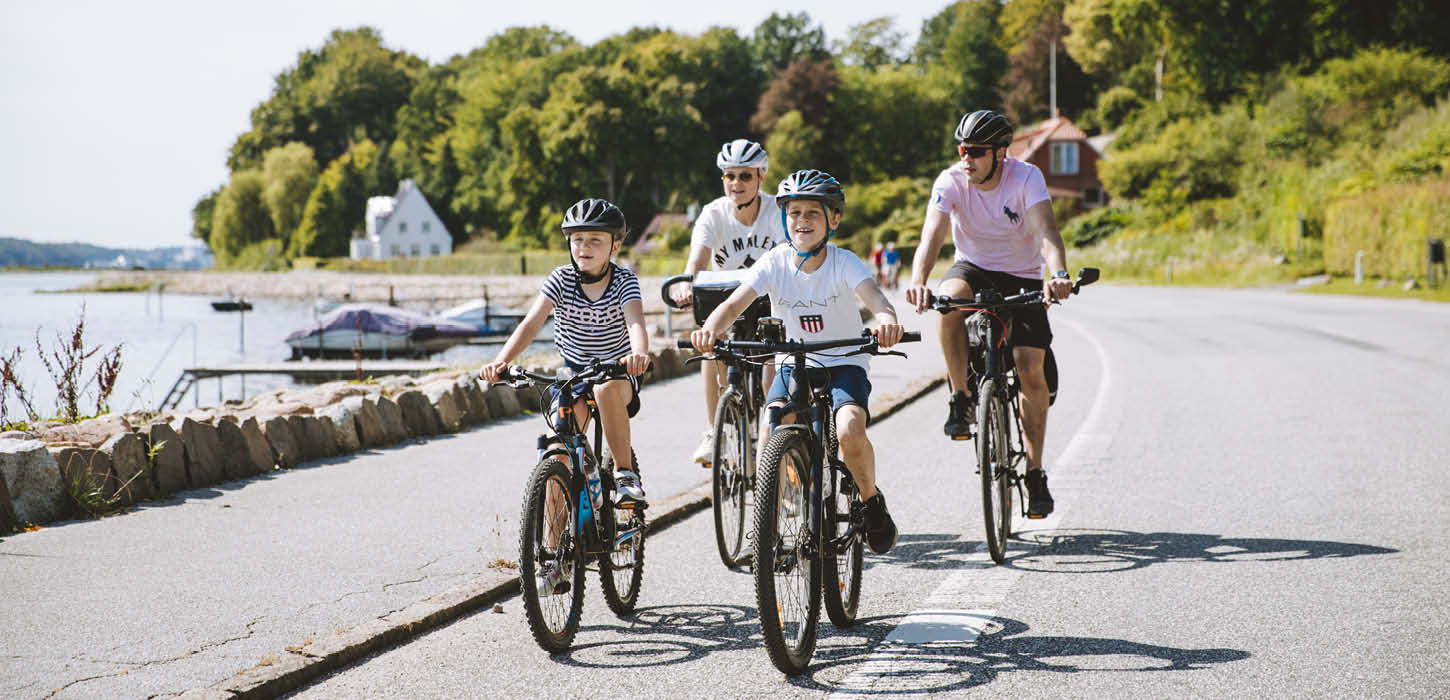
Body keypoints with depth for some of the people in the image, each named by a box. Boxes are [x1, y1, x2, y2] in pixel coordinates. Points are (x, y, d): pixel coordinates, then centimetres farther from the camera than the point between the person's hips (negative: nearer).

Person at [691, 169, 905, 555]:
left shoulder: (844, 263, -14)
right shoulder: (776, 262, -10)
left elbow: (874, 296, -33)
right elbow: (734, 304, -21)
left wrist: (886, 319, -57)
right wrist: (710, 329, -44)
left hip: (844, 364, -2)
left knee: (850, 430, -28)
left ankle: (871, 500, 2)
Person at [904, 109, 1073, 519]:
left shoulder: (1026, 178, -21)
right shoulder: (951, 181, -18)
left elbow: (1046, 230, -35)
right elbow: (932, 234, -32)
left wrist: (1058, 275, -56)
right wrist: (918, 281, -51)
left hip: (1022, 277, -1)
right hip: (973, 268, 1)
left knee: (1030, 369, -14)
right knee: (950, 297, -36)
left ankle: (1034, 471, -1)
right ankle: (962, 398, -19)